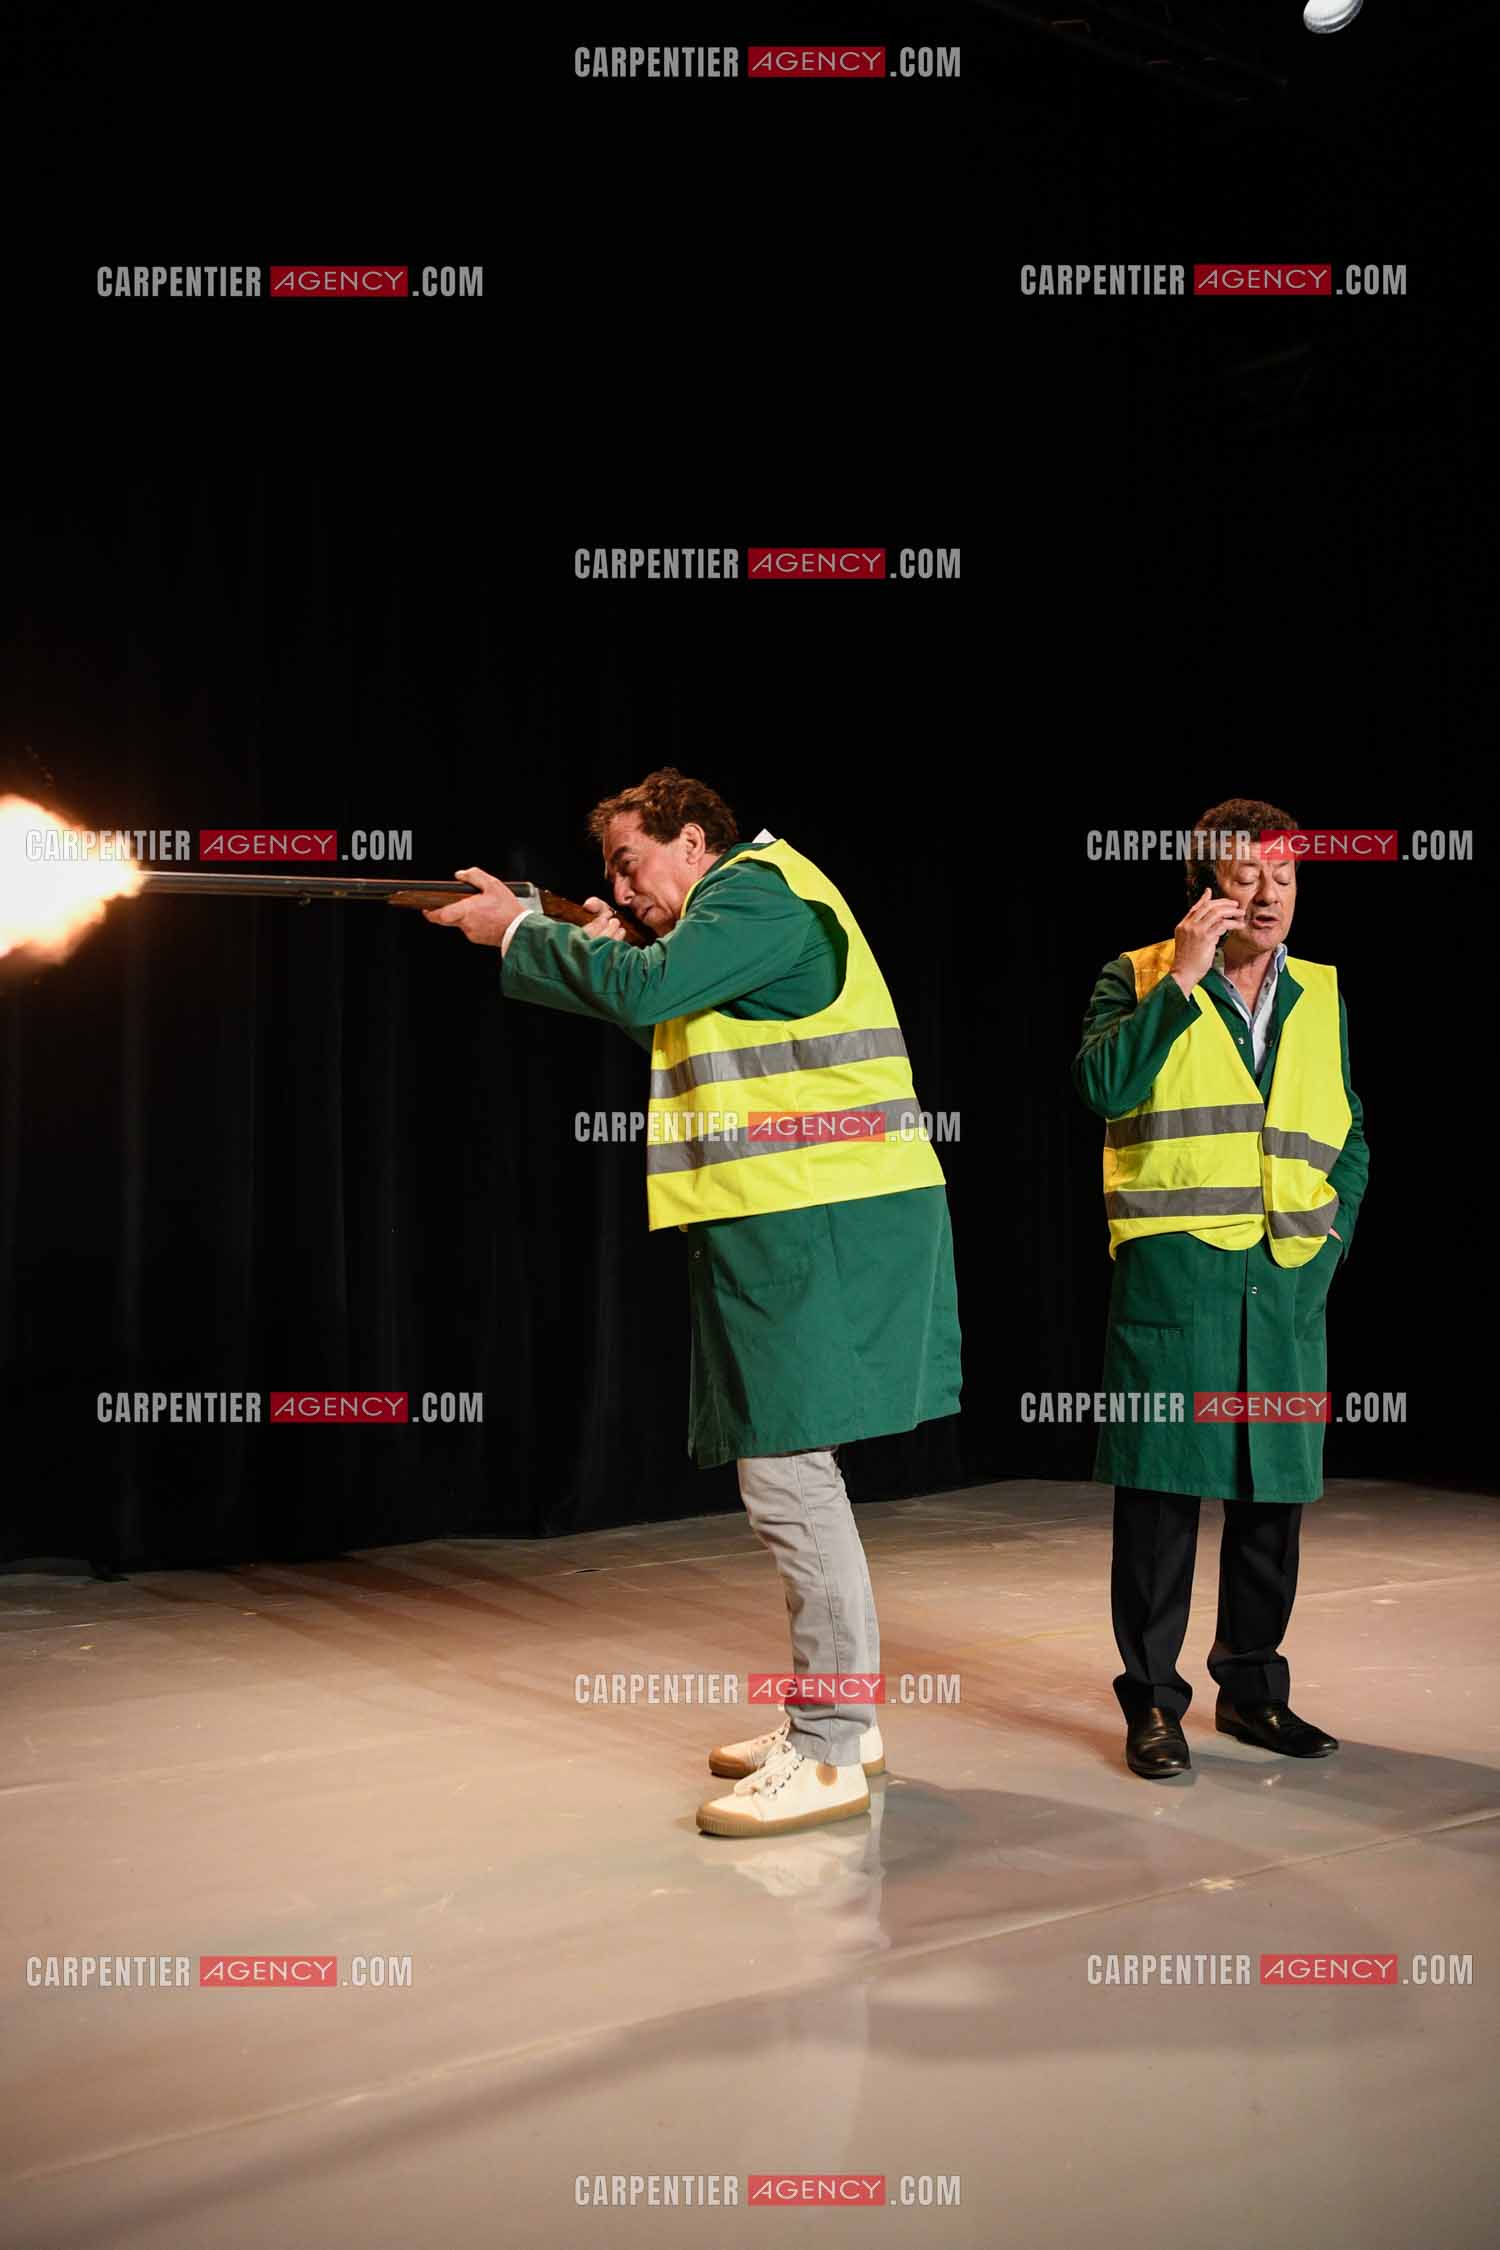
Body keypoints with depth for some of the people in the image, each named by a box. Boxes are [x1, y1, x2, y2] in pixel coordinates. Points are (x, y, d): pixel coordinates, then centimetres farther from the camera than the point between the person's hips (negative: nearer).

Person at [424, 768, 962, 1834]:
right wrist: (607, 948, 14)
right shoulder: (750, 903, 24)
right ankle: (832, 1715, 25)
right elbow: (669, 1013, 28)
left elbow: (643, 989, -19)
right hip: (790, 1224, 11)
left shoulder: (758, 888, -8)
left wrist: (516, 930, -7)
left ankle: (828, 1757, -5)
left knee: (788, 1474, -10)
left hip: (817, 1226, -11)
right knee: (787, 1468, 15)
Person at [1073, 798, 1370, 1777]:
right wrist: (1184, 975, -15)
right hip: (1172, 1271, -4)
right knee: (1162, 1485, -2)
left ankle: (1252, 1687, 24)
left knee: (1274, 1487, 9)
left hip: (1290, 1280, 5)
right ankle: (1154, 1699, 9)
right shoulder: (1140, 979, 3)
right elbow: (1102, 1085, -16)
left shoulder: (1322, 996, 16)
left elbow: (1350, 1141, 20)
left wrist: (1332, 1237, 7)